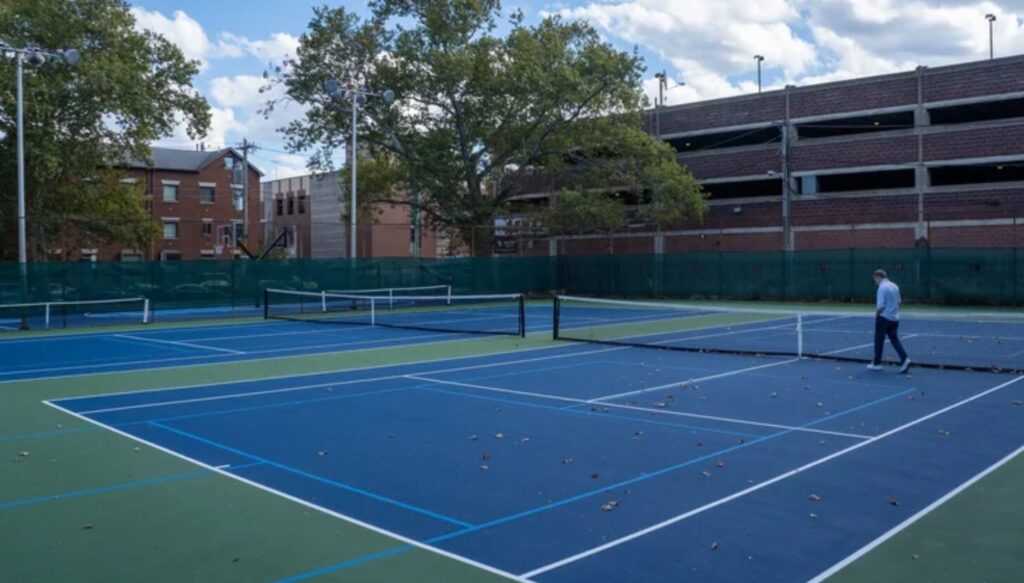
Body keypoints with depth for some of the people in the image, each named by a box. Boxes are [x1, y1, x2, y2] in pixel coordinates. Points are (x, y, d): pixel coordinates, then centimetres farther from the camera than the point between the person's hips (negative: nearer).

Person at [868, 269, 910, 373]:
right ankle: (905, 359, -8)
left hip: (884, 317, -7)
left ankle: (877, 363, 12)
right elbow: (899, 301, 17)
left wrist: (876, 314, -3)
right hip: (894, 318, 7)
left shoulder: (882, 288, -15)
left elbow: (880, 305, -19)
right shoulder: (895, 286, 10)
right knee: (895, 339, 8)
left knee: (879, 340, 4)